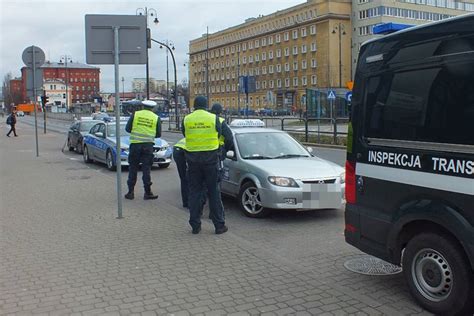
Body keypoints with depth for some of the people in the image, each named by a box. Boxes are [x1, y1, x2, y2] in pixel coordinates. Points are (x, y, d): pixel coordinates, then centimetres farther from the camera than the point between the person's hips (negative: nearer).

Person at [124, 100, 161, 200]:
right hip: (148, 145, 0)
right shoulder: (156, 118, 4)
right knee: (146, 168, 3)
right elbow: (158, 134, 5)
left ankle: (130, 192, 10)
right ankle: (148, 192, 2)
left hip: (135, 144, 0)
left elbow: (127, 128, 2)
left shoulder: (135, 114, 3)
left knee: (133, 168, 8)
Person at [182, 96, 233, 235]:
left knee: (194, 192, 9)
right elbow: (219, 133, 8)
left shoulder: (186, 119, 1)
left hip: (193, 158, 2)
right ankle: (219, 225, 8)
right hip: (210, 158, -1)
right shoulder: (213, 118, -3)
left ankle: (195, 225, 10)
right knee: (213, 191, 5)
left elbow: (185, 135, 11)